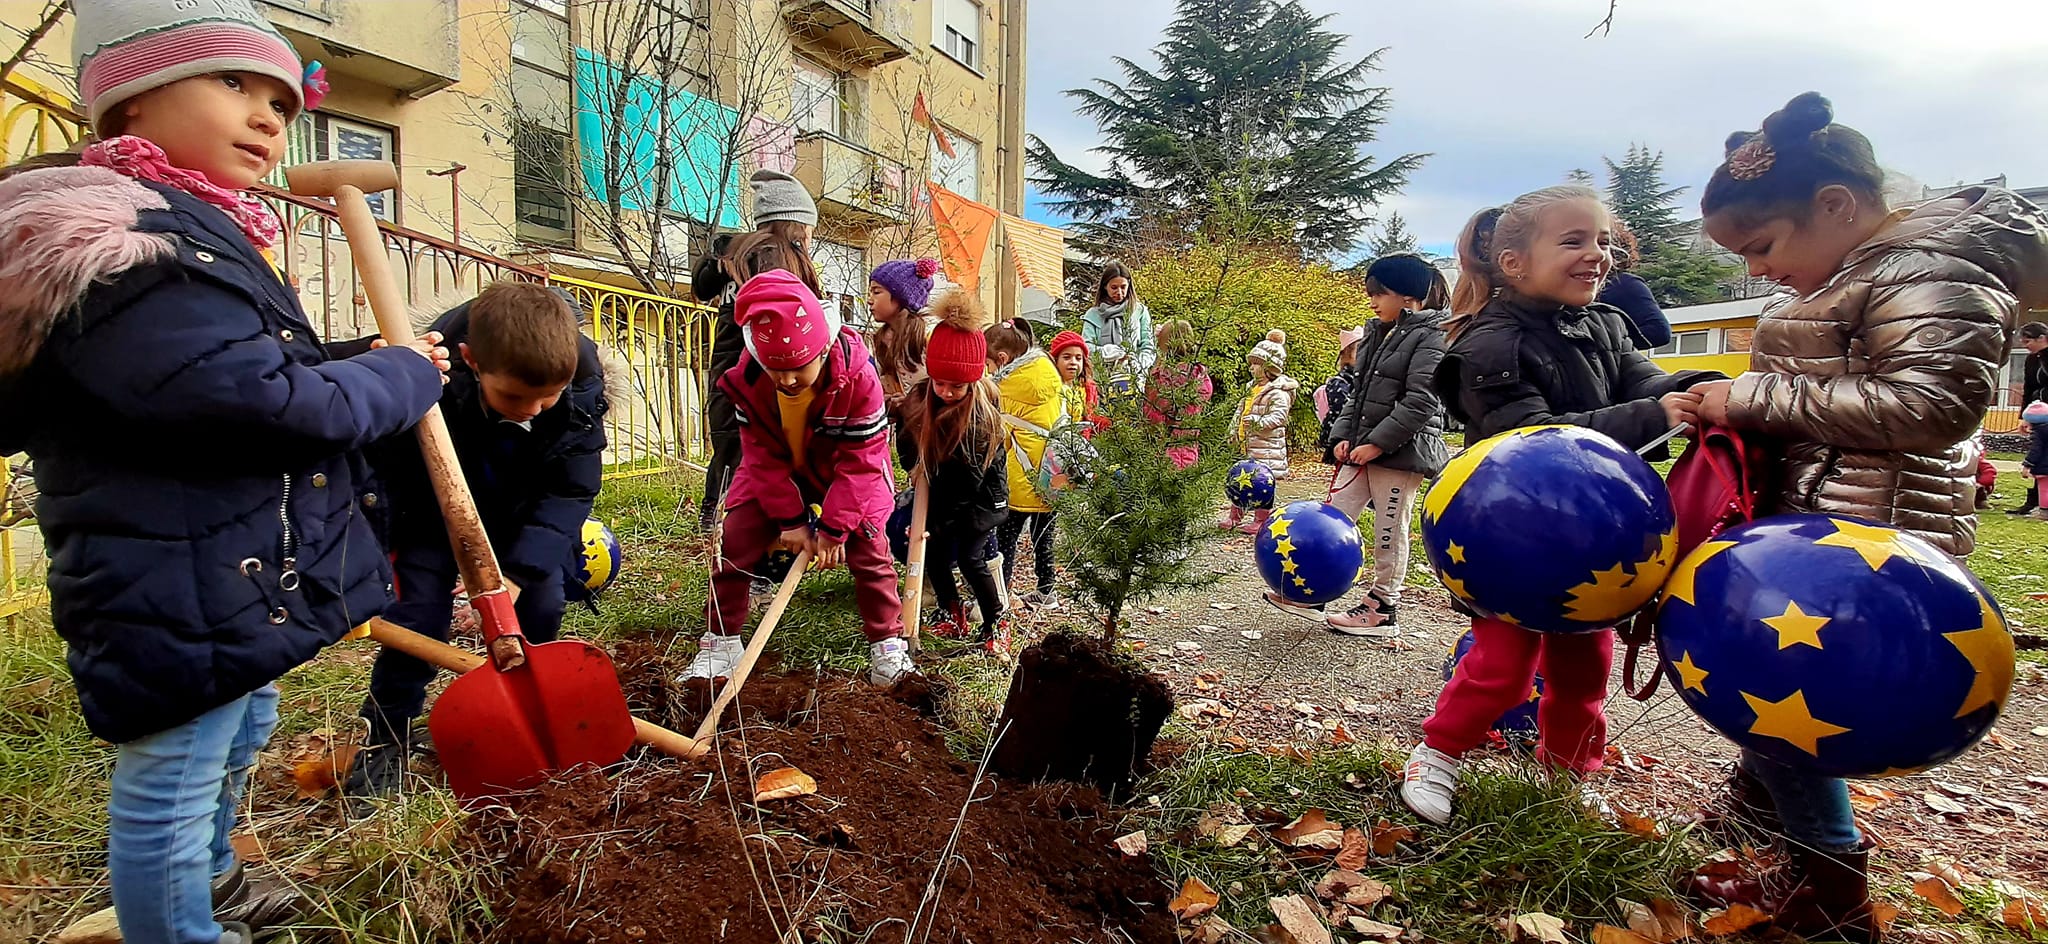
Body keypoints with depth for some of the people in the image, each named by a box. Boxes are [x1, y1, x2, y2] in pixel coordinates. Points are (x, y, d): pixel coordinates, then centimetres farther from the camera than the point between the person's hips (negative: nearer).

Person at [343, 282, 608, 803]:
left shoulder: (581, 388, -31)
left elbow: (570, 488, -24)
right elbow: (381, 478, -24)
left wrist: (520, 570, -33)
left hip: (520, 516, 2)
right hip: (431, 516, -2)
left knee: (540, 606, -3)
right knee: (419, 609, -10)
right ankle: (387, 736, 12)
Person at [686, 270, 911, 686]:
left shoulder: (858, 376, -33)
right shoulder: (747, 380, -26)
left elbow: (861, 461, -26)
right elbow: (763, 455, -17)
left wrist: (833, 527, -25)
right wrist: (791, 519, -19)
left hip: (847, 470, -2)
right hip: (775, 469, 2)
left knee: (868, 547, -9)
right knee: (736, 539, -7)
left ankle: (887, 644, 7)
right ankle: (720, 642, 8)